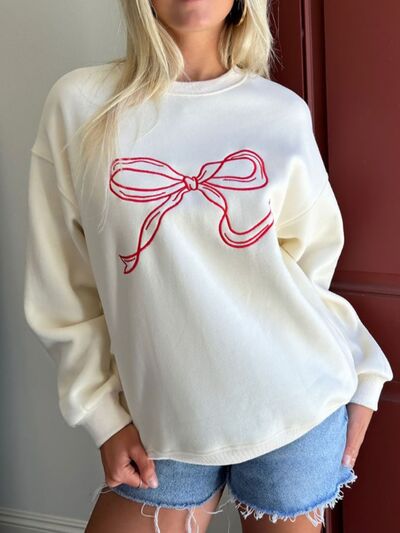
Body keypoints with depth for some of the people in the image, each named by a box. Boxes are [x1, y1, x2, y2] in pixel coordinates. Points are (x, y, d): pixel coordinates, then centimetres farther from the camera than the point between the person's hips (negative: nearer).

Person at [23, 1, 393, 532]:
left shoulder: (286, 112, -1)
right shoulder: (80, 102, -3)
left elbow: (313, 262, 7)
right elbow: (63, 287, 0)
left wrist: (363, 373, 5)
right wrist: (104, 412, 1)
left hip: (294, 405, 1)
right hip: (165, 425, 0)